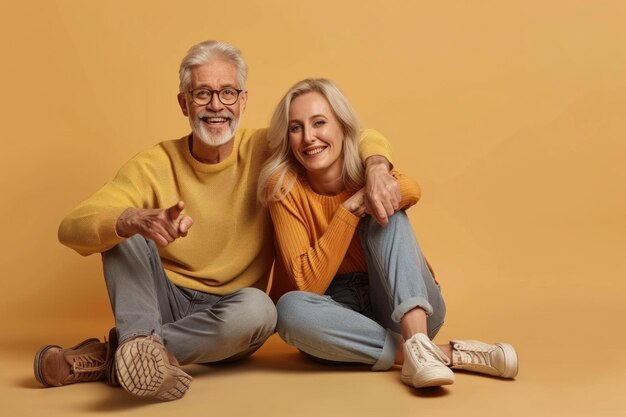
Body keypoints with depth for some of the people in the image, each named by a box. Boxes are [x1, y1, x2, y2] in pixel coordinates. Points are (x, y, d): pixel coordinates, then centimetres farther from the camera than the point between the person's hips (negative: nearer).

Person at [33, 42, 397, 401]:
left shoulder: (266, 151, -4)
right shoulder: (155, 165, -6)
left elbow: (363, 139, 0)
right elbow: (72, 228, -18)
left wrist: (376, 167, -26)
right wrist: (137, 221, -40)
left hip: (226, 316, 0)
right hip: (164, 304, 1)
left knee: (258, 308, -34)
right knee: (123, 222, -18)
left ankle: (110, 358, -24)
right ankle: (141, 339, -37)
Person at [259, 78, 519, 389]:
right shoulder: (285, 187, -12)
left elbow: (410, 191, -33)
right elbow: (309, 285, -21)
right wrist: (350, 209, -25)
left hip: (403, 307, 1)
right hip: (337, 312, 0)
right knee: (290, 309, -34)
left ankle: (418, 341, -40)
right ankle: (446, 354, -32)